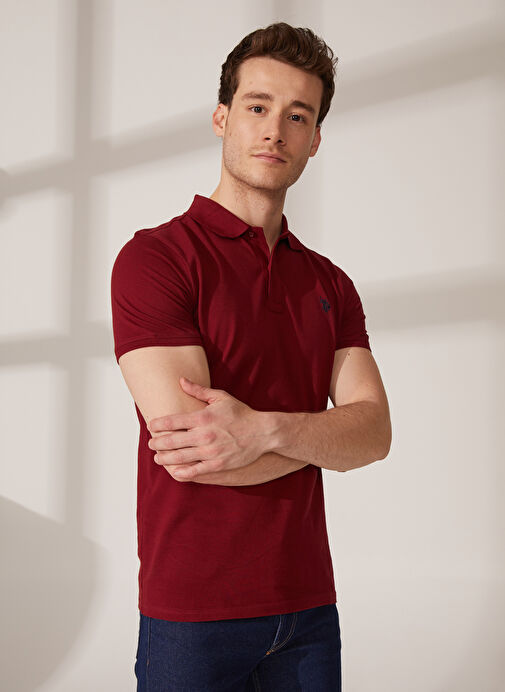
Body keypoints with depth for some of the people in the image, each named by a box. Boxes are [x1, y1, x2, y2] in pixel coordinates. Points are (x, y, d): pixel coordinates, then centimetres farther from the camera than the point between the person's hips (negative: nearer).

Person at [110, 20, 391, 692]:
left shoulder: (329, 283, 10)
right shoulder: (153, 257, -8)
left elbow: (375, 432, -3)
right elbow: (188, 449, -18)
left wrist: (266, 428, -22)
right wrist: (322, 434, -5)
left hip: (307, 605, 5)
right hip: (192, 611, -5)